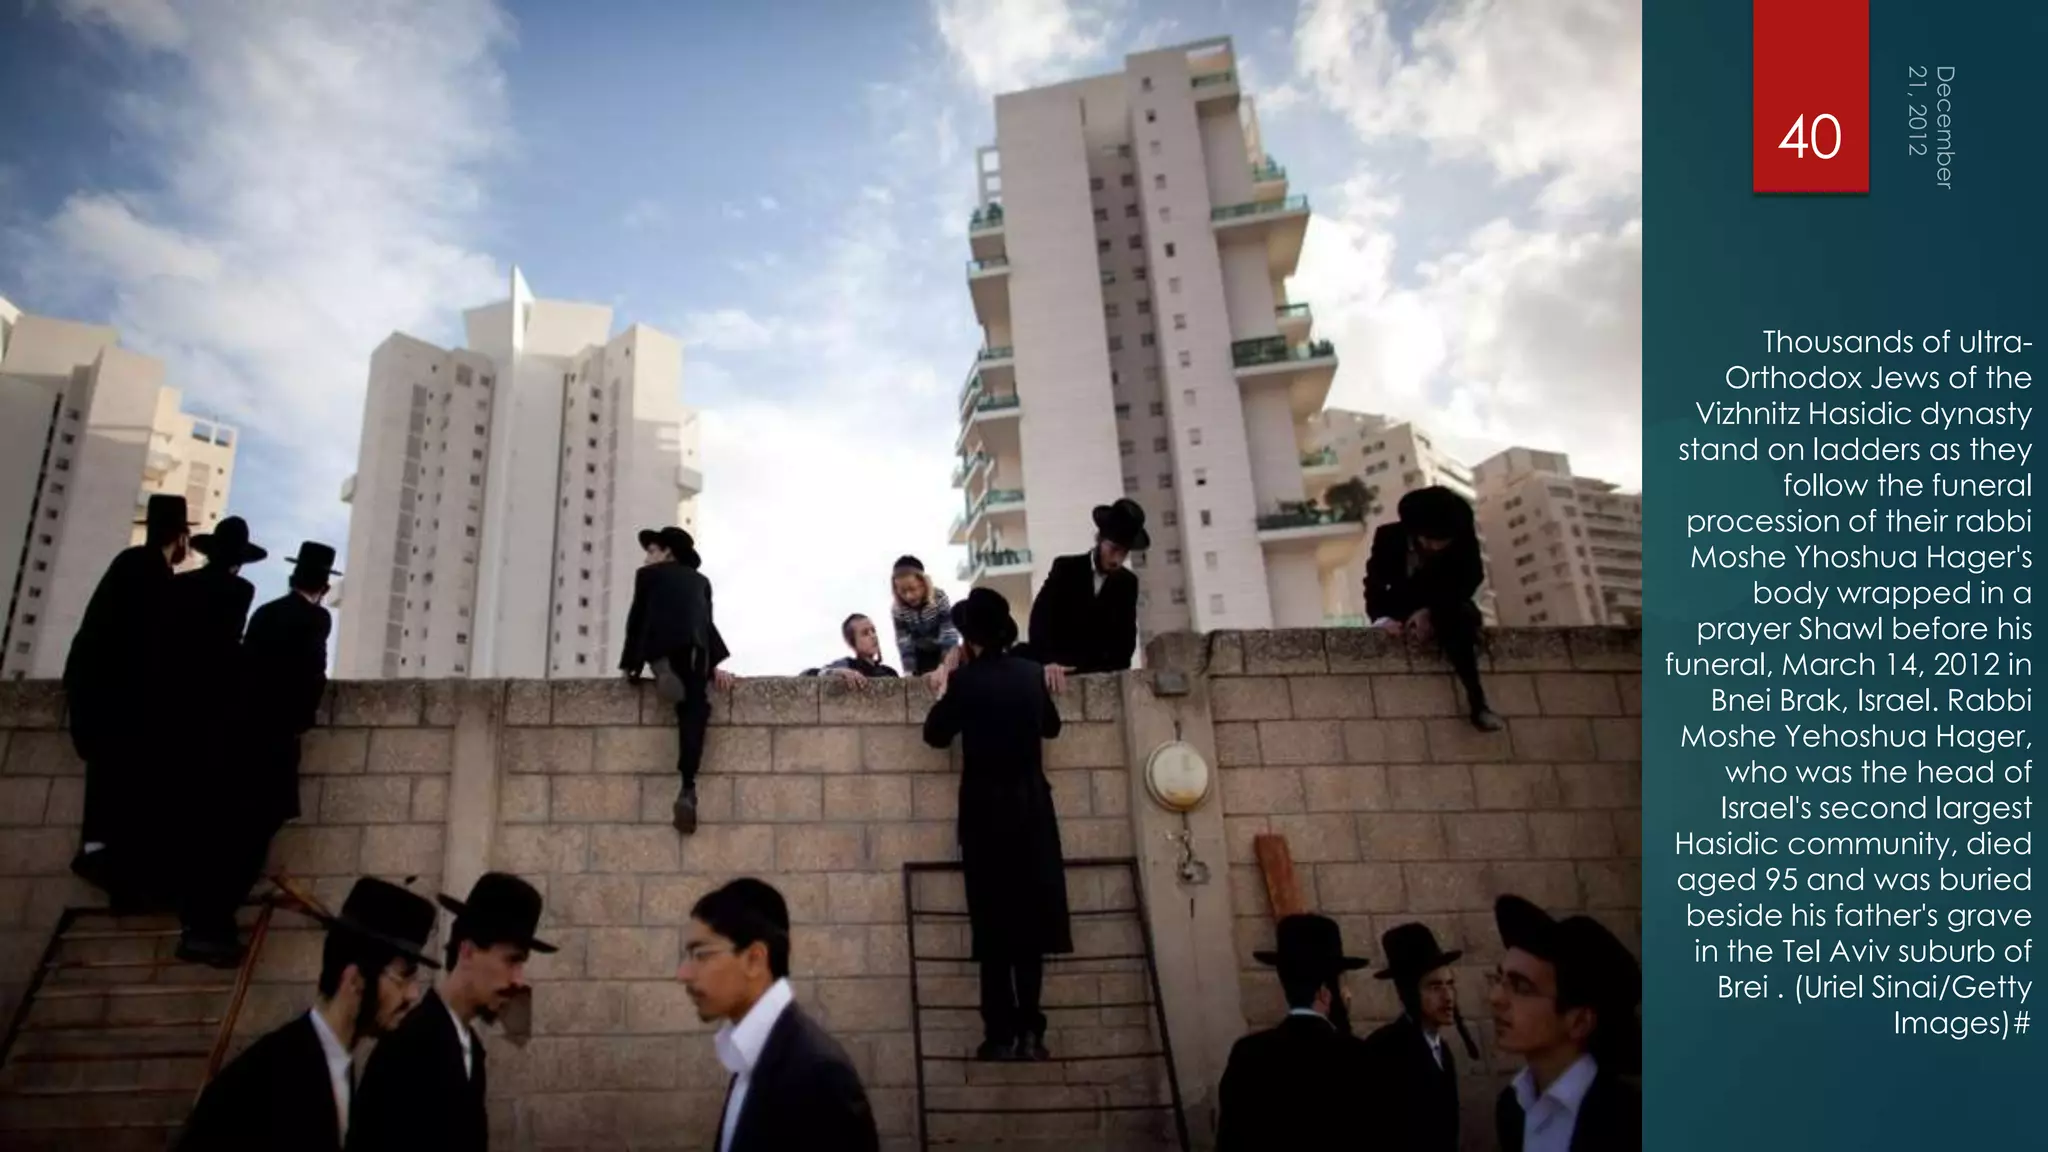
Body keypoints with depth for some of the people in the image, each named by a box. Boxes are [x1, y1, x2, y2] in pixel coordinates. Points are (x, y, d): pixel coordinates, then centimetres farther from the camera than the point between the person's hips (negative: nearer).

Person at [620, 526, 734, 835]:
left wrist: (629, 664, 24)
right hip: (697, 648, 2)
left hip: (662, 647, -1)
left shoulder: (649, 574, 24)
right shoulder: (700, 580, 32)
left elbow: (636, 619, 19)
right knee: (694, 709, -5)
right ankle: (687, 787, -19)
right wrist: (715, 665, 17)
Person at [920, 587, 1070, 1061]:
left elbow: (936, 734, 2)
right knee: (1029, 915, 8)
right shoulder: (1031, 673, 2)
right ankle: (1029, 1032, 6)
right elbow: (1051, 725, 17)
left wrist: (945, 691, 14)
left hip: (986, 809, -3)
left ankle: (1002, 1036, 1)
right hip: (1032, 806, 3)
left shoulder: (966, 679, -9)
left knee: (994, 922, 1)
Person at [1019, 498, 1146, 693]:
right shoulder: (1065, 568, -1)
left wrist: (1116, 672, -14)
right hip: (1058, 674, -2)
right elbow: (1041, 616, -13)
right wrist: (1047, 661, -30)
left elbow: (1126, 634, 6)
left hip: (1101, 675, 2)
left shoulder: (1128, 582, 9)